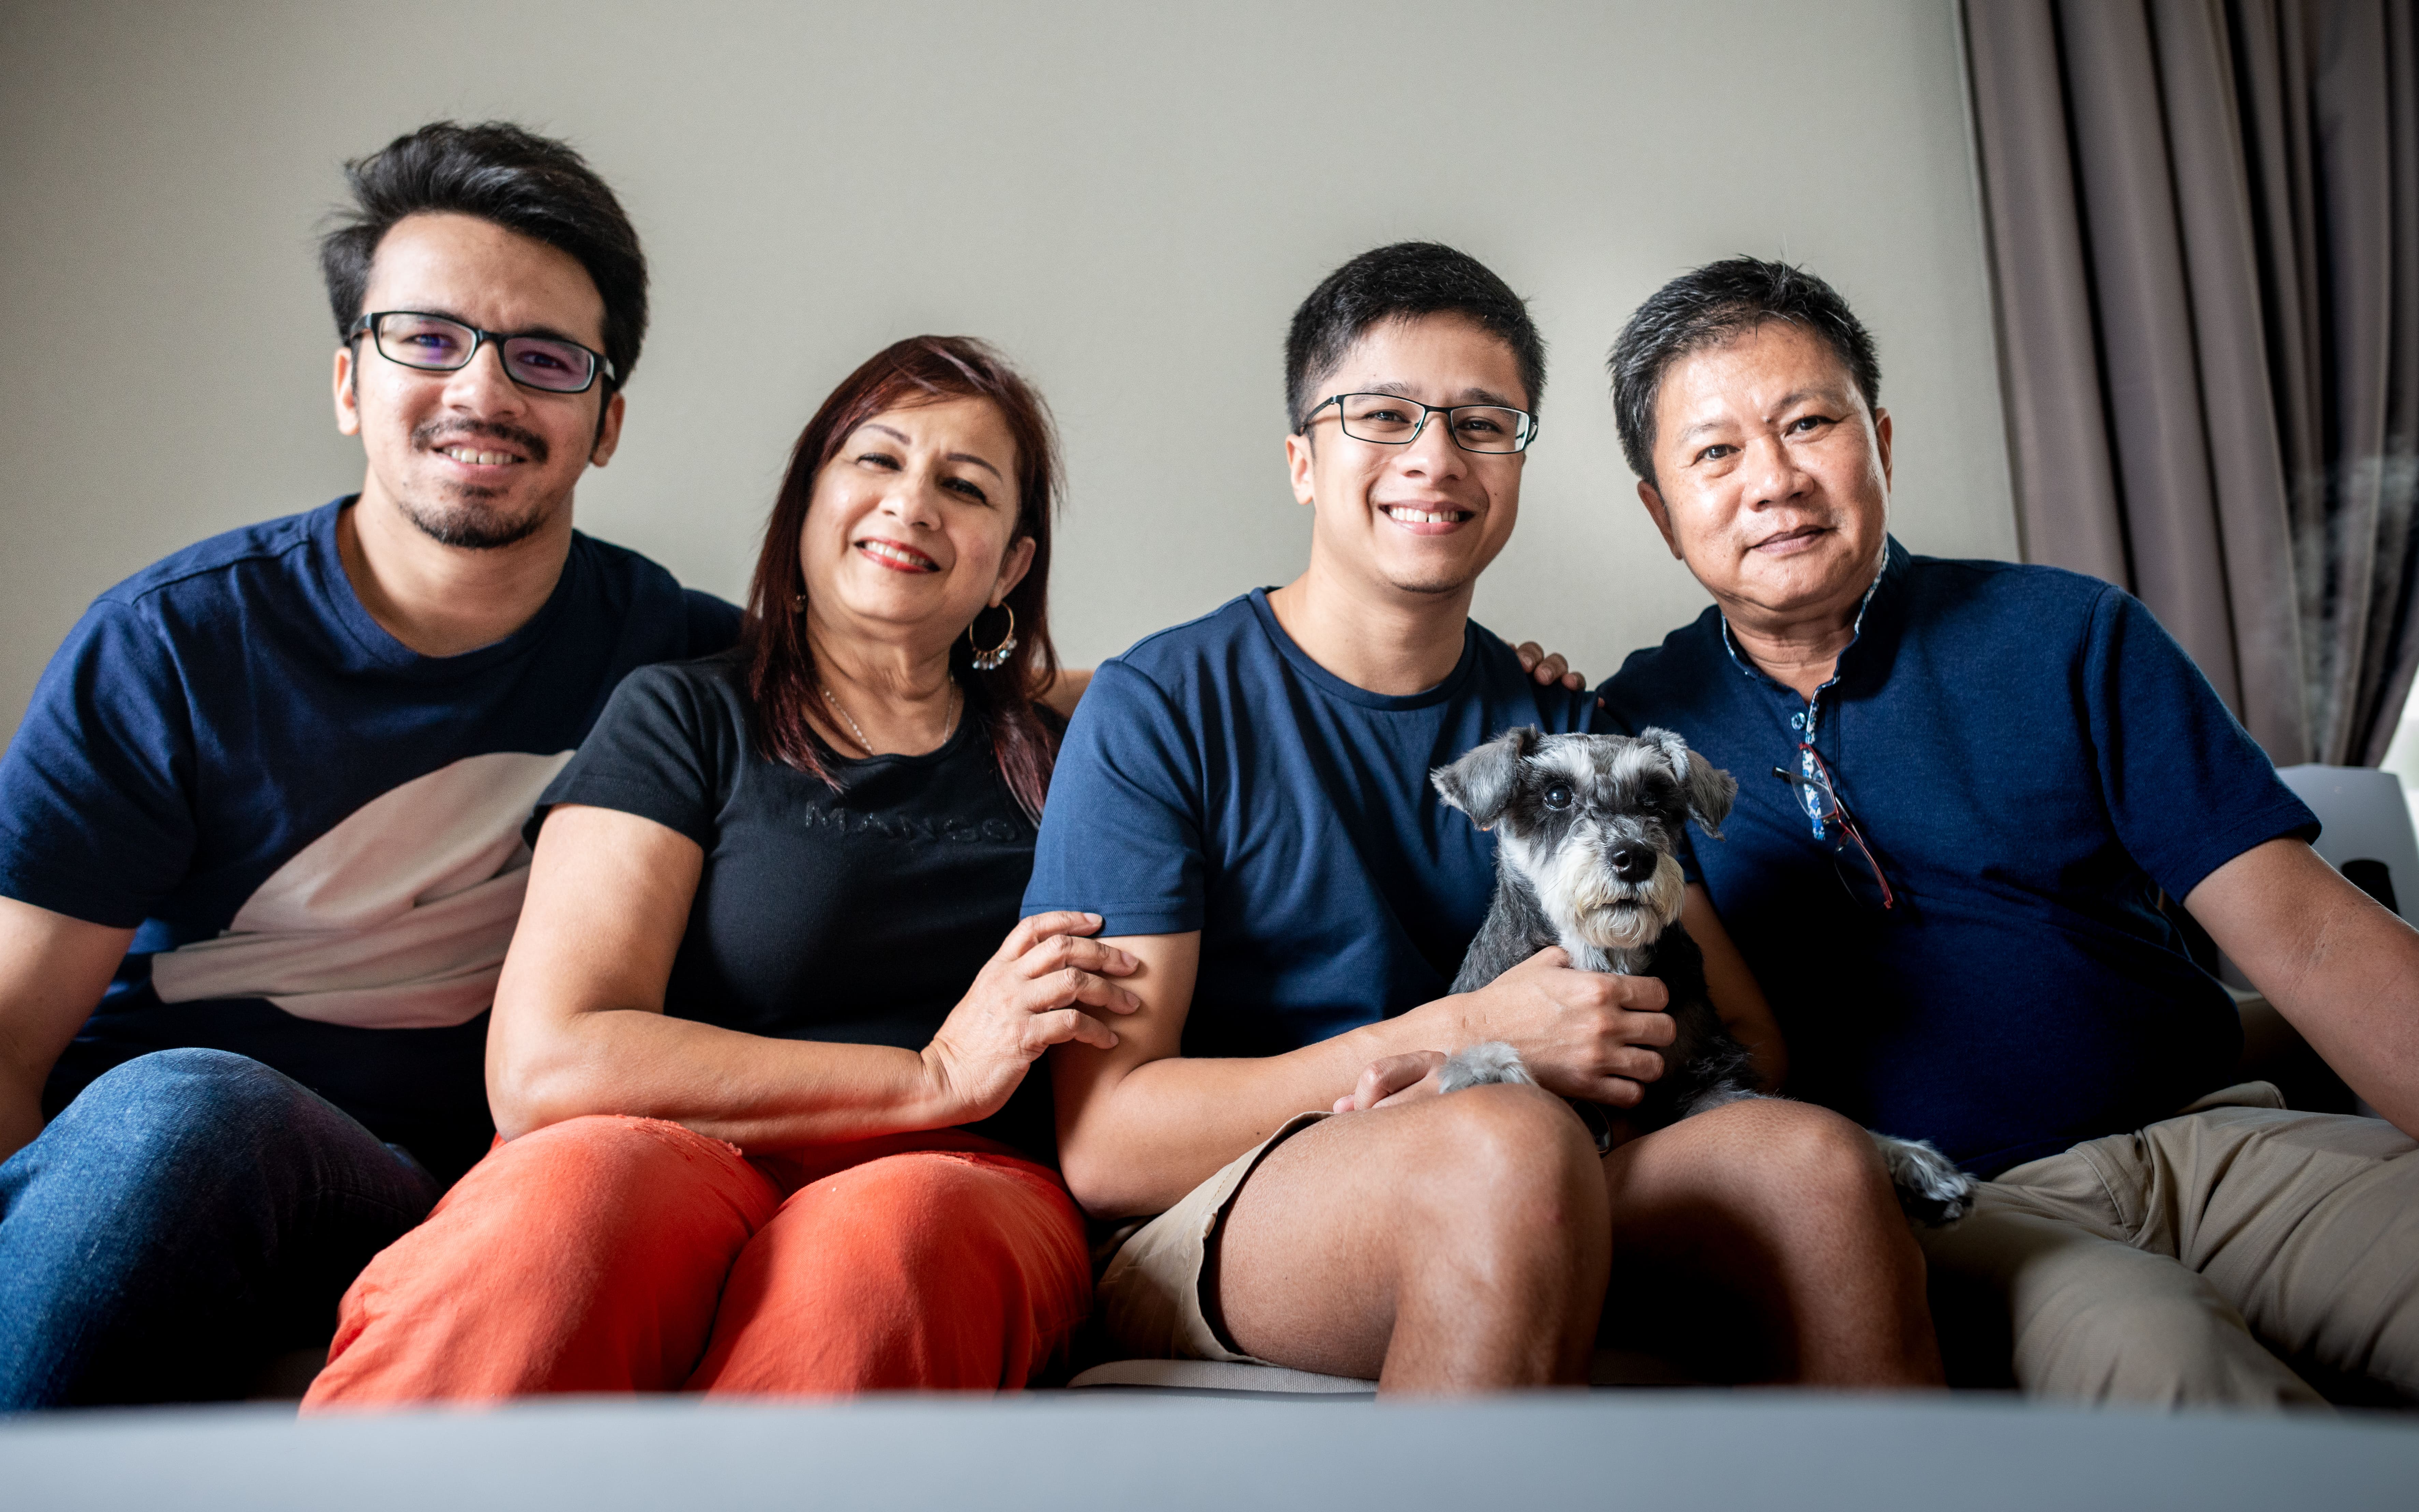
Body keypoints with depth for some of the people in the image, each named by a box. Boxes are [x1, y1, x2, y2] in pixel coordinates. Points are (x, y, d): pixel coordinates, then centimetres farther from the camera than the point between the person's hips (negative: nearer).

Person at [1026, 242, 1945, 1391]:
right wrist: (1462, 1035, -17)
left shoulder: (1559, 729, 10)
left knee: (1811, 1158, -24)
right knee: (1512, 1145, -35)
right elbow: (1101, 1143, -11)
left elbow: (1747, 1038, 8)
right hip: (1205, 1234, -4)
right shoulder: (1157, 712, -5)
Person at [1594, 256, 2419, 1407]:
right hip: (1924, 1206, -2)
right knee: (2142, 1343, -35)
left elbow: (2304, 935, -1)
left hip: (2199, 1137, 3)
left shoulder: (2070, 636, 6)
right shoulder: (1633, 728, 6)